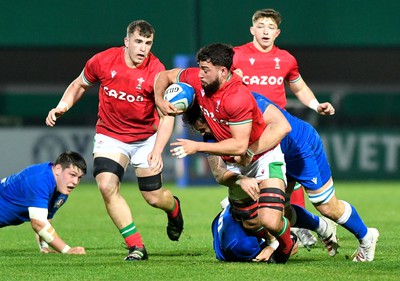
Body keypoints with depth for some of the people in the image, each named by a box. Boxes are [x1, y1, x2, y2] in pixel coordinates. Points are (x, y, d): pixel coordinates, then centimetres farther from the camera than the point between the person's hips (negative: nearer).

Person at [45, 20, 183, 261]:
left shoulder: (156, 71, -19)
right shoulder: (103, 61, -12)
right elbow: (80, 84, 8)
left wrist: (158, 149, -35)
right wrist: (62, 106, -8)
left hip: (146, 138, -1)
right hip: (110, 136, 1)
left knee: (154, 197, 1)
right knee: (107, 185, -21)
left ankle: (174, 208, 43)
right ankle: (136, 247, -11)